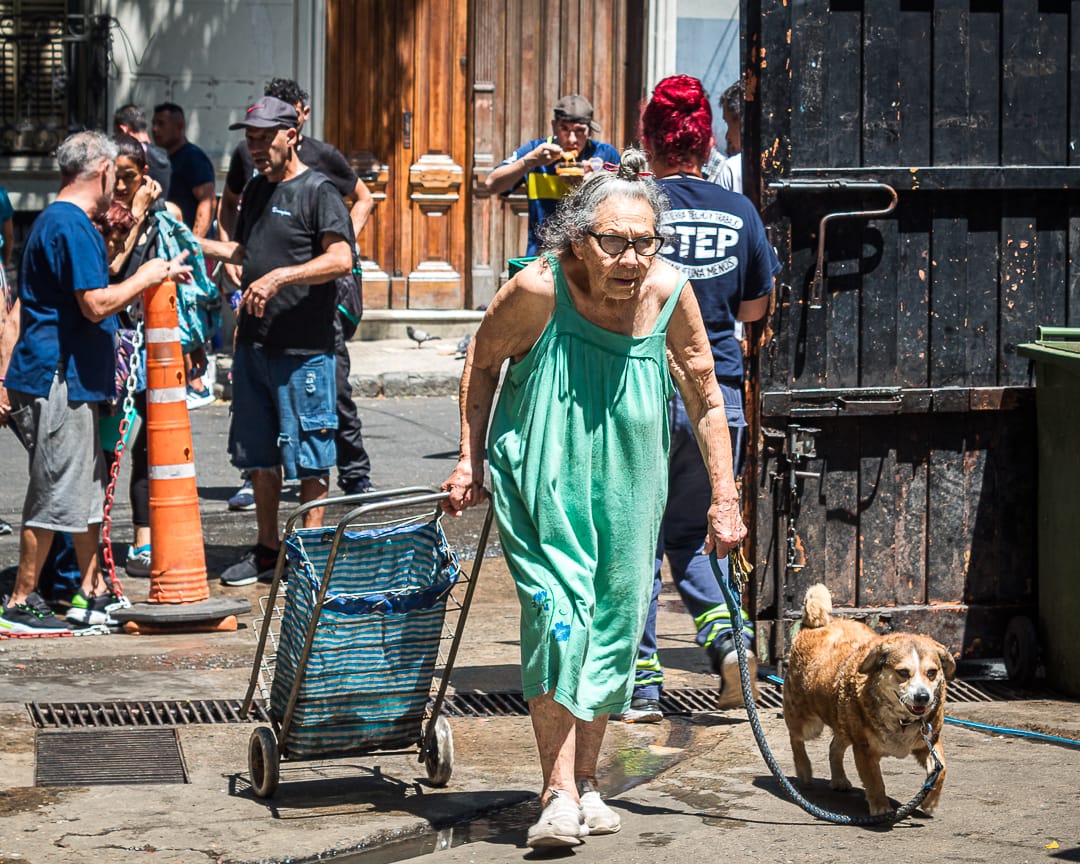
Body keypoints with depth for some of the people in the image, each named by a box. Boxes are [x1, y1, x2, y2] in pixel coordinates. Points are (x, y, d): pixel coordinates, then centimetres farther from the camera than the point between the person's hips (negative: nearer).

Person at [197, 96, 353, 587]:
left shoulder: (317, 192, -8)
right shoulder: (255, 191, 17)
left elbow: (341, 260, -18)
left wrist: (280, 276, -24)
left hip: (303, 350, -8)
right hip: (253, 344, 8)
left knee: (307, 457, -2)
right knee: (258, 455, 13)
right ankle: (267, 550, 23)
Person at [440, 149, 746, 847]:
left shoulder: (668, 293, -14)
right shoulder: (539, 291, -21)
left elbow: (707, 401, -1)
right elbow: (482, 362, -1)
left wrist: (725, 500, 1)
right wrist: (470, 459, 0)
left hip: (625, 489, 4)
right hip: (542, 483, -3)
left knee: (614, 619, 10)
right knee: (558, 613, -17)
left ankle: (586, 781, 26)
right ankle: (560, 795, -15)